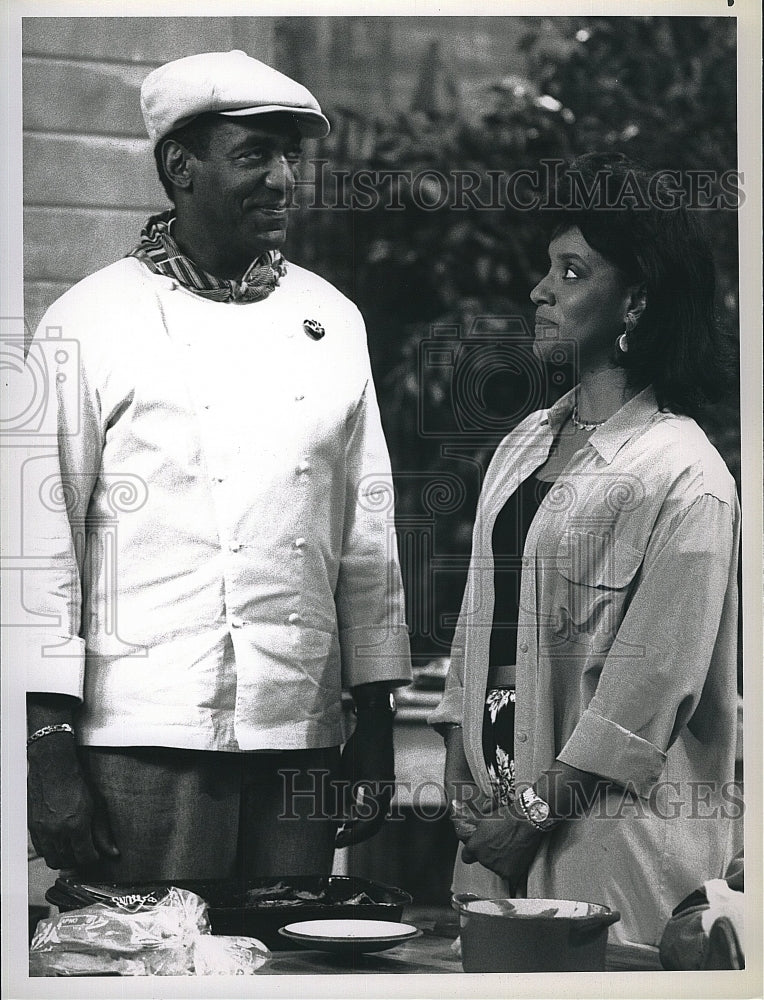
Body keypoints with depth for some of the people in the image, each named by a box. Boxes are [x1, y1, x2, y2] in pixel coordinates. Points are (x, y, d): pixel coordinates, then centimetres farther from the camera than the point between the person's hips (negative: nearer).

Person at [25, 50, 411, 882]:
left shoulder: (332, 321, 11)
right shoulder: (91, 322, -1)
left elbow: (367, 532, 13)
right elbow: (45, 533, -3)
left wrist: (377, 723, 11)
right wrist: (48, 744, -7)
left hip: (301, 734, 4)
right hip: (147, 741, -4)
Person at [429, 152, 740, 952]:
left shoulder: (685, 479, -11)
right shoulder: (526, 443, 12)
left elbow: (653, 685, -14)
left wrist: (538, 811, -13)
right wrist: (461, 774, 3)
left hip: (607, 832, -6)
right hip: (495, 811, 7)